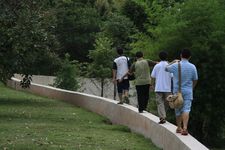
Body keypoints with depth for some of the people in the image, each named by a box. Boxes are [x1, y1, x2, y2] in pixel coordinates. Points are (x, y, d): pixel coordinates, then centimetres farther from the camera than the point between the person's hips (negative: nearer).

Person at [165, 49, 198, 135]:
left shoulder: (175, 66, -8)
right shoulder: (192, 67, -3)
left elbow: (166, 68, 12)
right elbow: (195, 80, 6)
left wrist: (173, 62, 26)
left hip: (177, 91, 0)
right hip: (188, 92, 0)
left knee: (178, 110, 13)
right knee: (186, 110, -7)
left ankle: (179, 128, 23)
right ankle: (185, 128, -22)